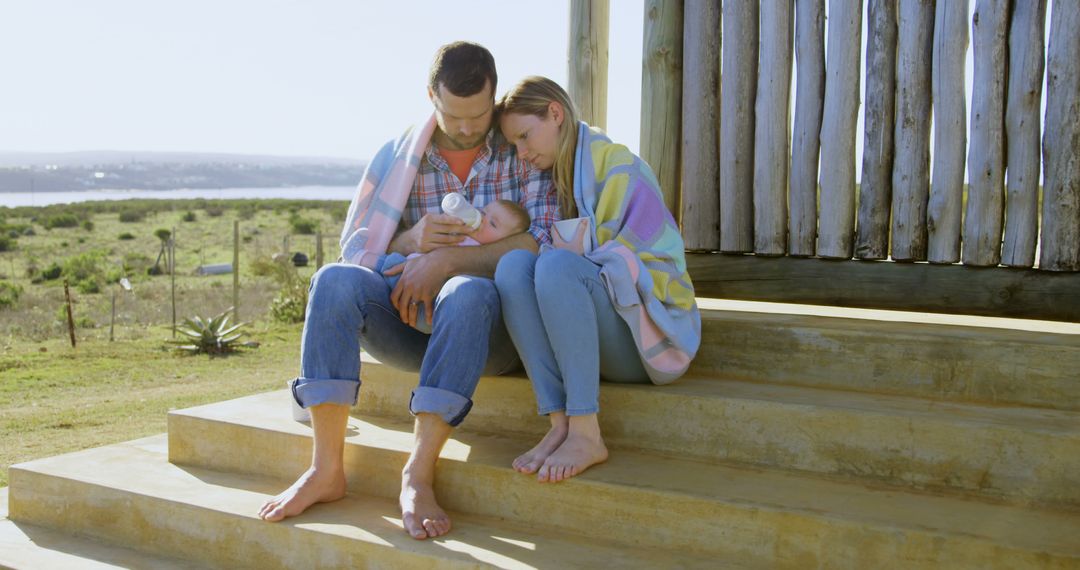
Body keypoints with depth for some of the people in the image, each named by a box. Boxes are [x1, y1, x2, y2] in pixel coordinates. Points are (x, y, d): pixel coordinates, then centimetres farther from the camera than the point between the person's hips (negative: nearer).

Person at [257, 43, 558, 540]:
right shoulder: (397, 158, 10)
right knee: (335, 280, -26)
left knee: (467, 292, -38)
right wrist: (409, 242, -14)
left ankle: (418, 473, -36)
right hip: (411, 321, 3)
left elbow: (544, 243, -10)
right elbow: (354, 251, 9)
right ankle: (326, 469, -27)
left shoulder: (524, 155, 3)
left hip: (491, 329, -3)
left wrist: (447, 260, -20)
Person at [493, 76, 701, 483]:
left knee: (557, 265, -32)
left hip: (651, 332, -6)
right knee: (514, 264, -21)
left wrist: (576, 250, -13)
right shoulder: (555, 178, 16)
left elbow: (630, 261, -13)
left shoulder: (618, 167, -7)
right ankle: (560, 423, -30)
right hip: (592, 343, 6)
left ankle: (586, 433, -34)